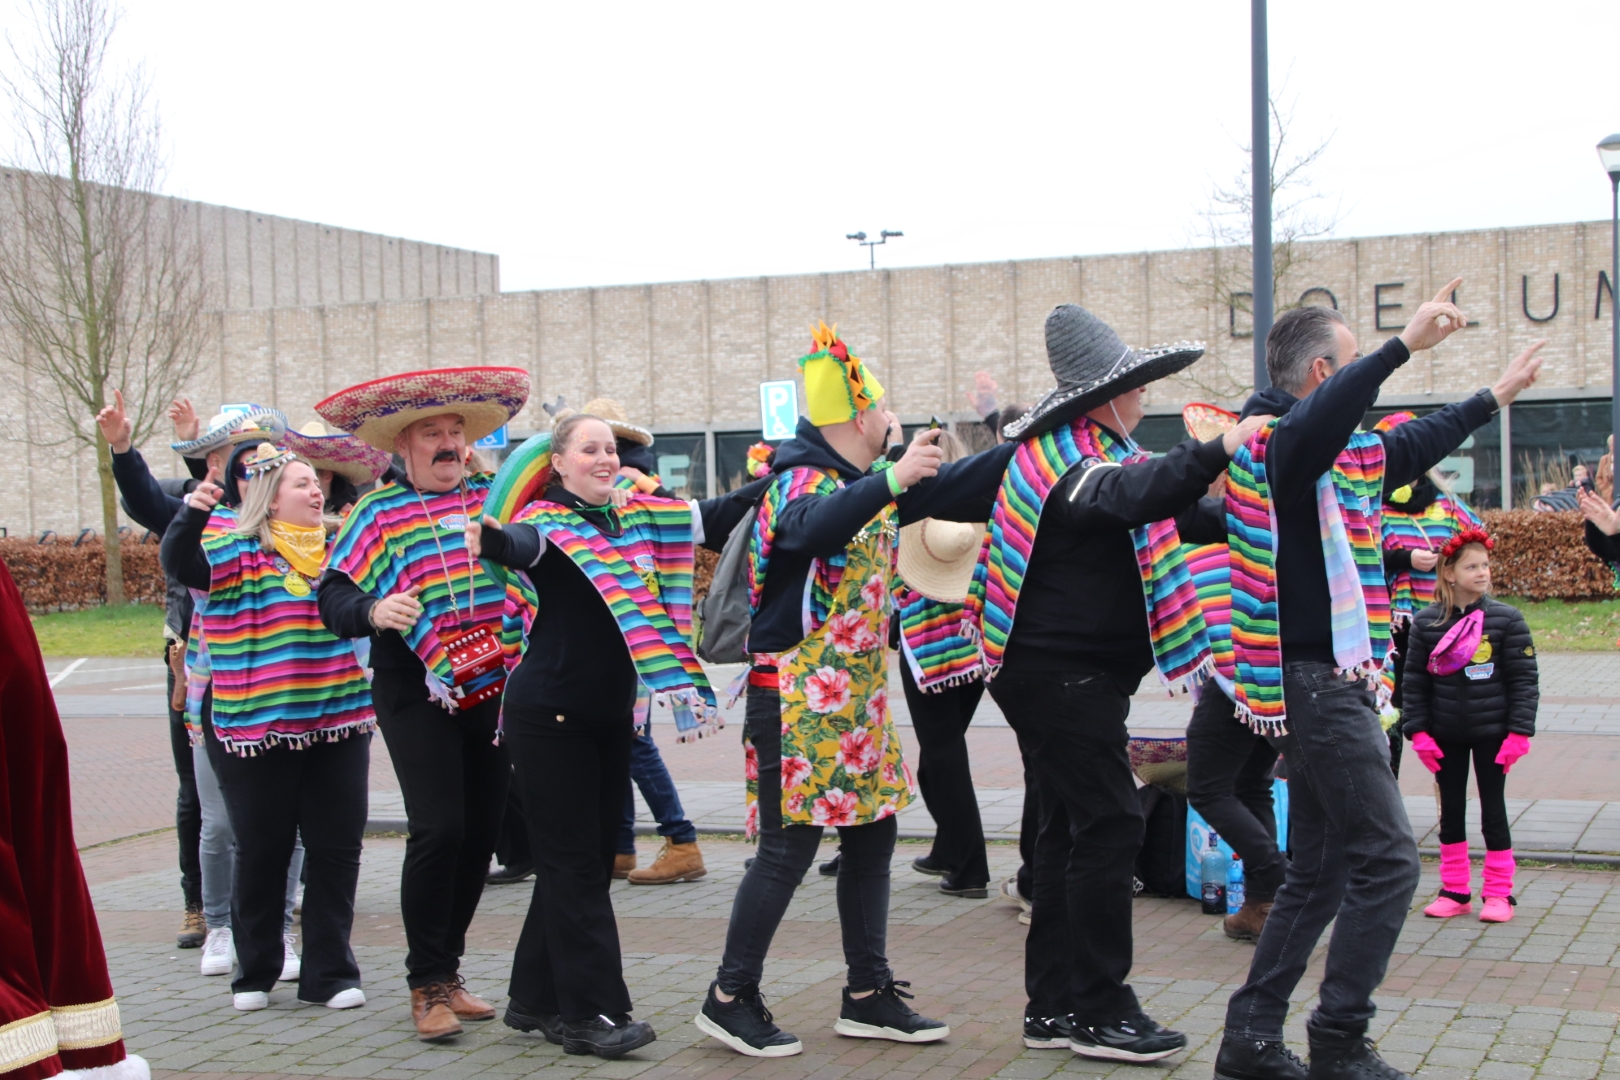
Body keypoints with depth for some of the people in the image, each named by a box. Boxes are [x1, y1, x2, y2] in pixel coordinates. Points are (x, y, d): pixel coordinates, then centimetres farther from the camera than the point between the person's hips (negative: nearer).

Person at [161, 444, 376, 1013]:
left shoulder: (339, 545, 13)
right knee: (262, 852, 6)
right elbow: (180, 563, -19)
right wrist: (193, 513, -38)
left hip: (339, 723, 4)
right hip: (257, 727, -4)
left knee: (336, 848, 4)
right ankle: (255, 972, 21)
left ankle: (330, 972, 14)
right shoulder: (237, 548, -3)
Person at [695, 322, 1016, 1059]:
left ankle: (869, 996, 20)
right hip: (797, 696, -9)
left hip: (859, 695, 9)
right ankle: (730, 999, 6)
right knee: (790, 848, -6)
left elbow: (954, 490, 19)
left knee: (872, 837, 10)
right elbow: (814, 529, -38)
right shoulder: (798, 483, -15)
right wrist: (892, 481, -47)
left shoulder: (871, 484, 10)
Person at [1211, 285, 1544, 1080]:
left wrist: (1495, 396, 46)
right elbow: (1322, 418, -38)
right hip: (1316, 680, -10)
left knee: (1319, 871, 12)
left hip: (1332, 681, 10)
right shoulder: (1283, 444, -13)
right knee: (1386, 858, -8)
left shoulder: (1349, 454, 16)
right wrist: (1404, 345, -43)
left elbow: (1414, 446, 36)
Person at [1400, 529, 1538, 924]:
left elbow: (1524, 680, -6)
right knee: (1451, 813, 10)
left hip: (1491, 733, -2)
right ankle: (1454, 891, 20)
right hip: (1445, 735, 2)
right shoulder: (1426, 623, -2)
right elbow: (1414, 681, 1)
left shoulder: (1506, 620, -7)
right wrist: (1418, 731, -5)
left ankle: (1499, 893, 14)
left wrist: (1519, 732, -11)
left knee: (1493, 811, 5)